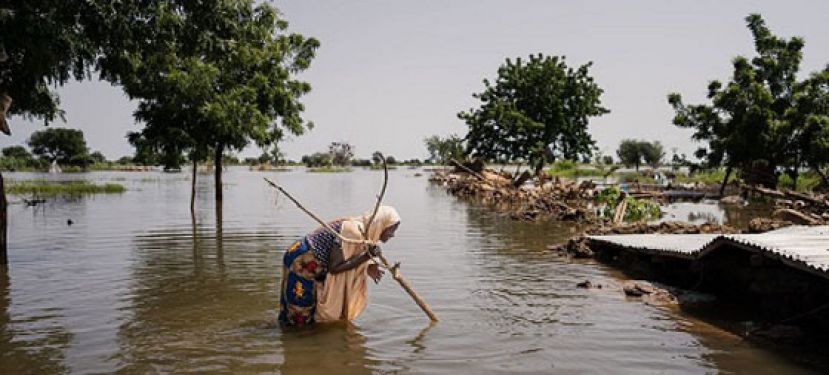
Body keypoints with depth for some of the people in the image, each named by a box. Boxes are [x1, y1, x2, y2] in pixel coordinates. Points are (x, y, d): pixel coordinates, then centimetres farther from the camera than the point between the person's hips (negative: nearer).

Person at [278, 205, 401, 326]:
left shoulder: (363, 229, 1)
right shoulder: (353, 231, -27)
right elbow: (334, 267, -26)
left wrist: (368, 267, -7)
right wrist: (367, 256, -27)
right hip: (302, 262, -9)